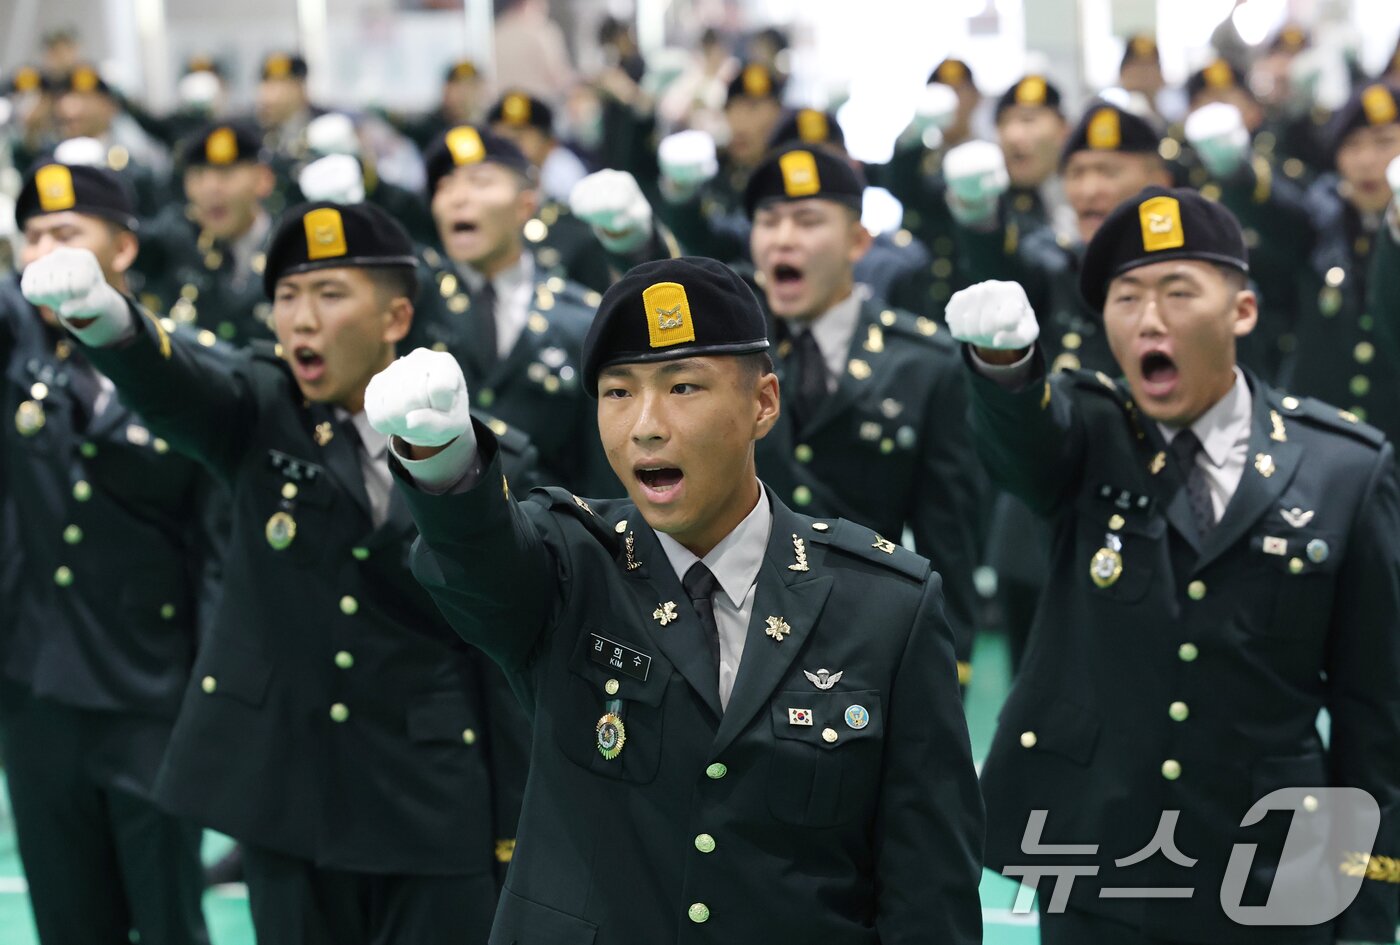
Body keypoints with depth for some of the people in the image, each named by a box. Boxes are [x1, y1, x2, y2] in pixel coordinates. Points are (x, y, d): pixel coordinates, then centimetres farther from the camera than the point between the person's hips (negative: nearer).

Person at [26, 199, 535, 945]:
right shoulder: (261, 413, -1)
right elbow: (174, 389, -24)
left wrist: (518, 832, 0)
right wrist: (105, 319, -47)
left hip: (436, 809, -1)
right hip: (286, 791, 2)